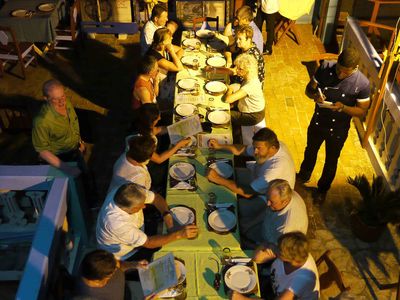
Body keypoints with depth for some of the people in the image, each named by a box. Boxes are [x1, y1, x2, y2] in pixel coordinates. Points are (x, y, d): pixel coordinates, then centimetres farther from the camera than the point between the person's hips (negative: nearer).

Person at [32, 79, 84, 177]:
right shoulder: (42, 121, -37)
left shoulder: (67, 103, -18)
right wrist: (65, 167, -32)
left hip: (76, 150, 6)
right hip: (58, 158, -6)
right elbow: (42, 150, -27)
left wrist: (80, 141, 10)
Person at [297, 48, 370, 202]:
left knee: (331, 161, 21)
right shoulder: (325, 68, -19)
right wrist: (314, 95, -31)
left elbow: (362, 111, -14)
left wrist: (343, 107, -32)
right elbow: (309, 88, -8)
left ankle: (323, 188, 49)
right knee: (310, 151, 28)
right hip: (317, 123, 2)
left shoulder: (362, 84, -25)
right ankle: (303, 176, 57)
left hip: (338, 130, -2)